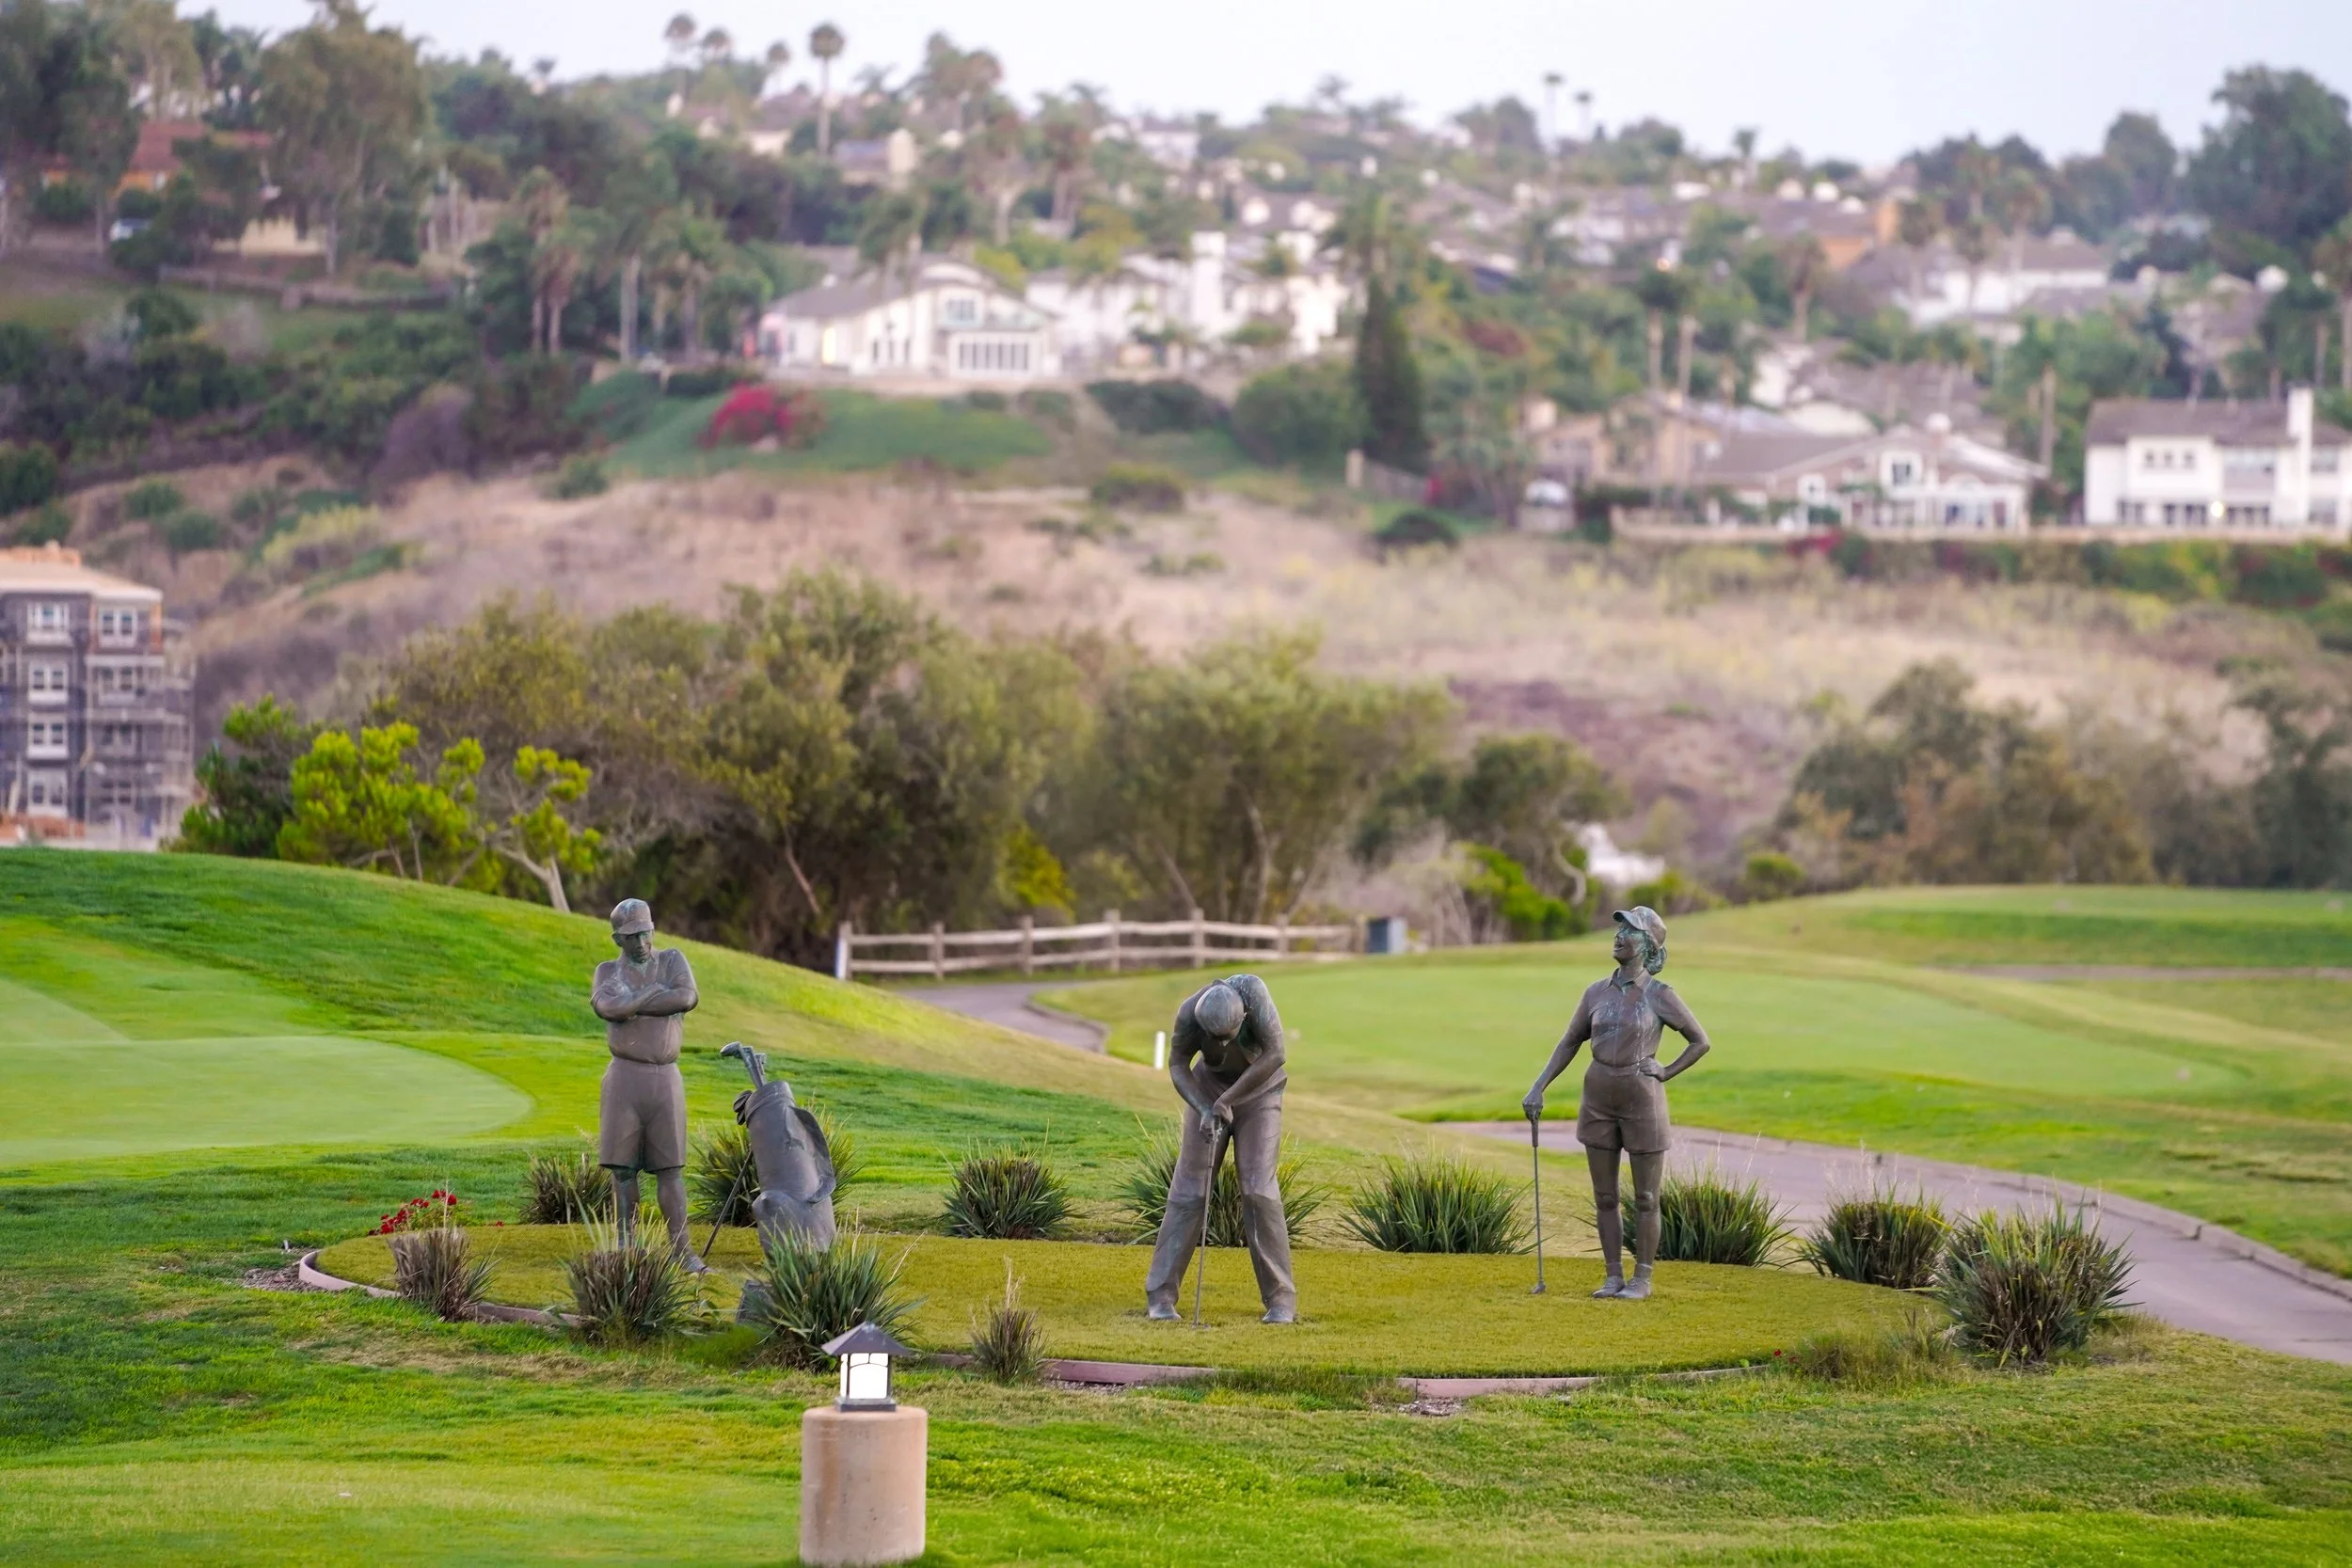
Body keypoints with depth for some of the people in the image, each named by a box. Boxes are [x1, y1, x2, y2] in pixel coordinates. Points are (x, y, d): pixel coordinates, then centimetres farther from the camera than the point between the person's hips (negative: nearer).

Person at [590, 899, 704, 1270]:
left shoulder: (672, 960, 6)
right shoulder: (608, 971, 5)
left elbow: (687, 998, -15)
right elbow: (607, 1007, -17)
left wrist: (632, 1003, -14)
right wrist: (653, 993, -13)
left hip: (665, 1079, 0)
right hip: (624, 1077, 0)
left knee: (670, 1167, -1)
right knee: (623, 1167, 0)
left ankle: (682, 1249, -1)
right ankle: (626, 1248, 7)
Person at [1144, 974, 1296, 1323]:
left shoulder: (1252, 990, -34)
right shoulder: (1190, 1013, -27)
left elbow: (1275, 1054, -35)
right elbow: (1177, 1065, -12)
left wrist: (1228, 1101, -32)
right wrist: (1204, 1111, -27)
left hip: (1259, 1090, -1)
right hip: (1209, 1090, 1)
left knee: (1258, 1189, -14)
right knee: (1188, 1189, -5)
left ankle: (1281, 1300, -8)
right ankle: (1160, 1295, 1)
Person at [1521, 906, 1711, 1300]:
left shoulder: (1660, 995, -7)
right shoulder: (1596, 993, 4)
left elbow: (1700, 1042, 1)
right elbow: (1569, 1043, 9)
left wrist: (1666, 1073, -9)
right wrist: (1538, 1088, -1)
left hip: (1642, 1101, -4)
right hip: (1598, 1100, 4)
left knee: (1645, 1197, 3)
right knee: (1604, 1197, 7)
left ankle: (1642, 1279, 12)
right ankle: (1614, 1277, 15)